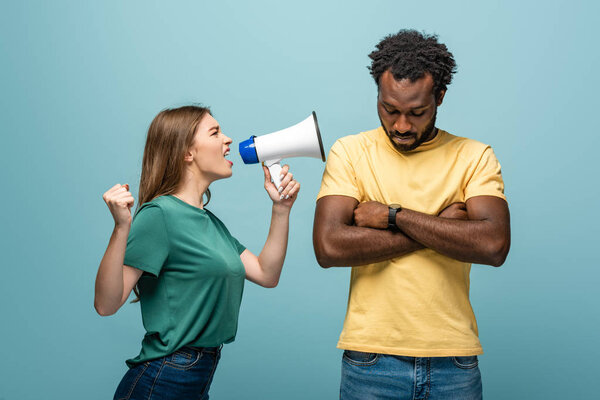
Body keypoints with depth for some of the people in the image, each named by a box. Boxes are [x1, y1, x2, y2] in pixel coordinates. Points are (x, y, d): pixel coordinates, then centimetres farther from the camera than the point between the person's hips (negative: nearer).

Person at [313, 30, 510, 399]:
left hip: (454, 360, 1)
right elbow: (329, 247, -14)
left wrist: (392, 215, -14)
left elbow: (494, 245, -15)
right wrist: (439, 227, -11)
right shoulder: (350, 151, 0)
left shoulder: (475, 156, 1)